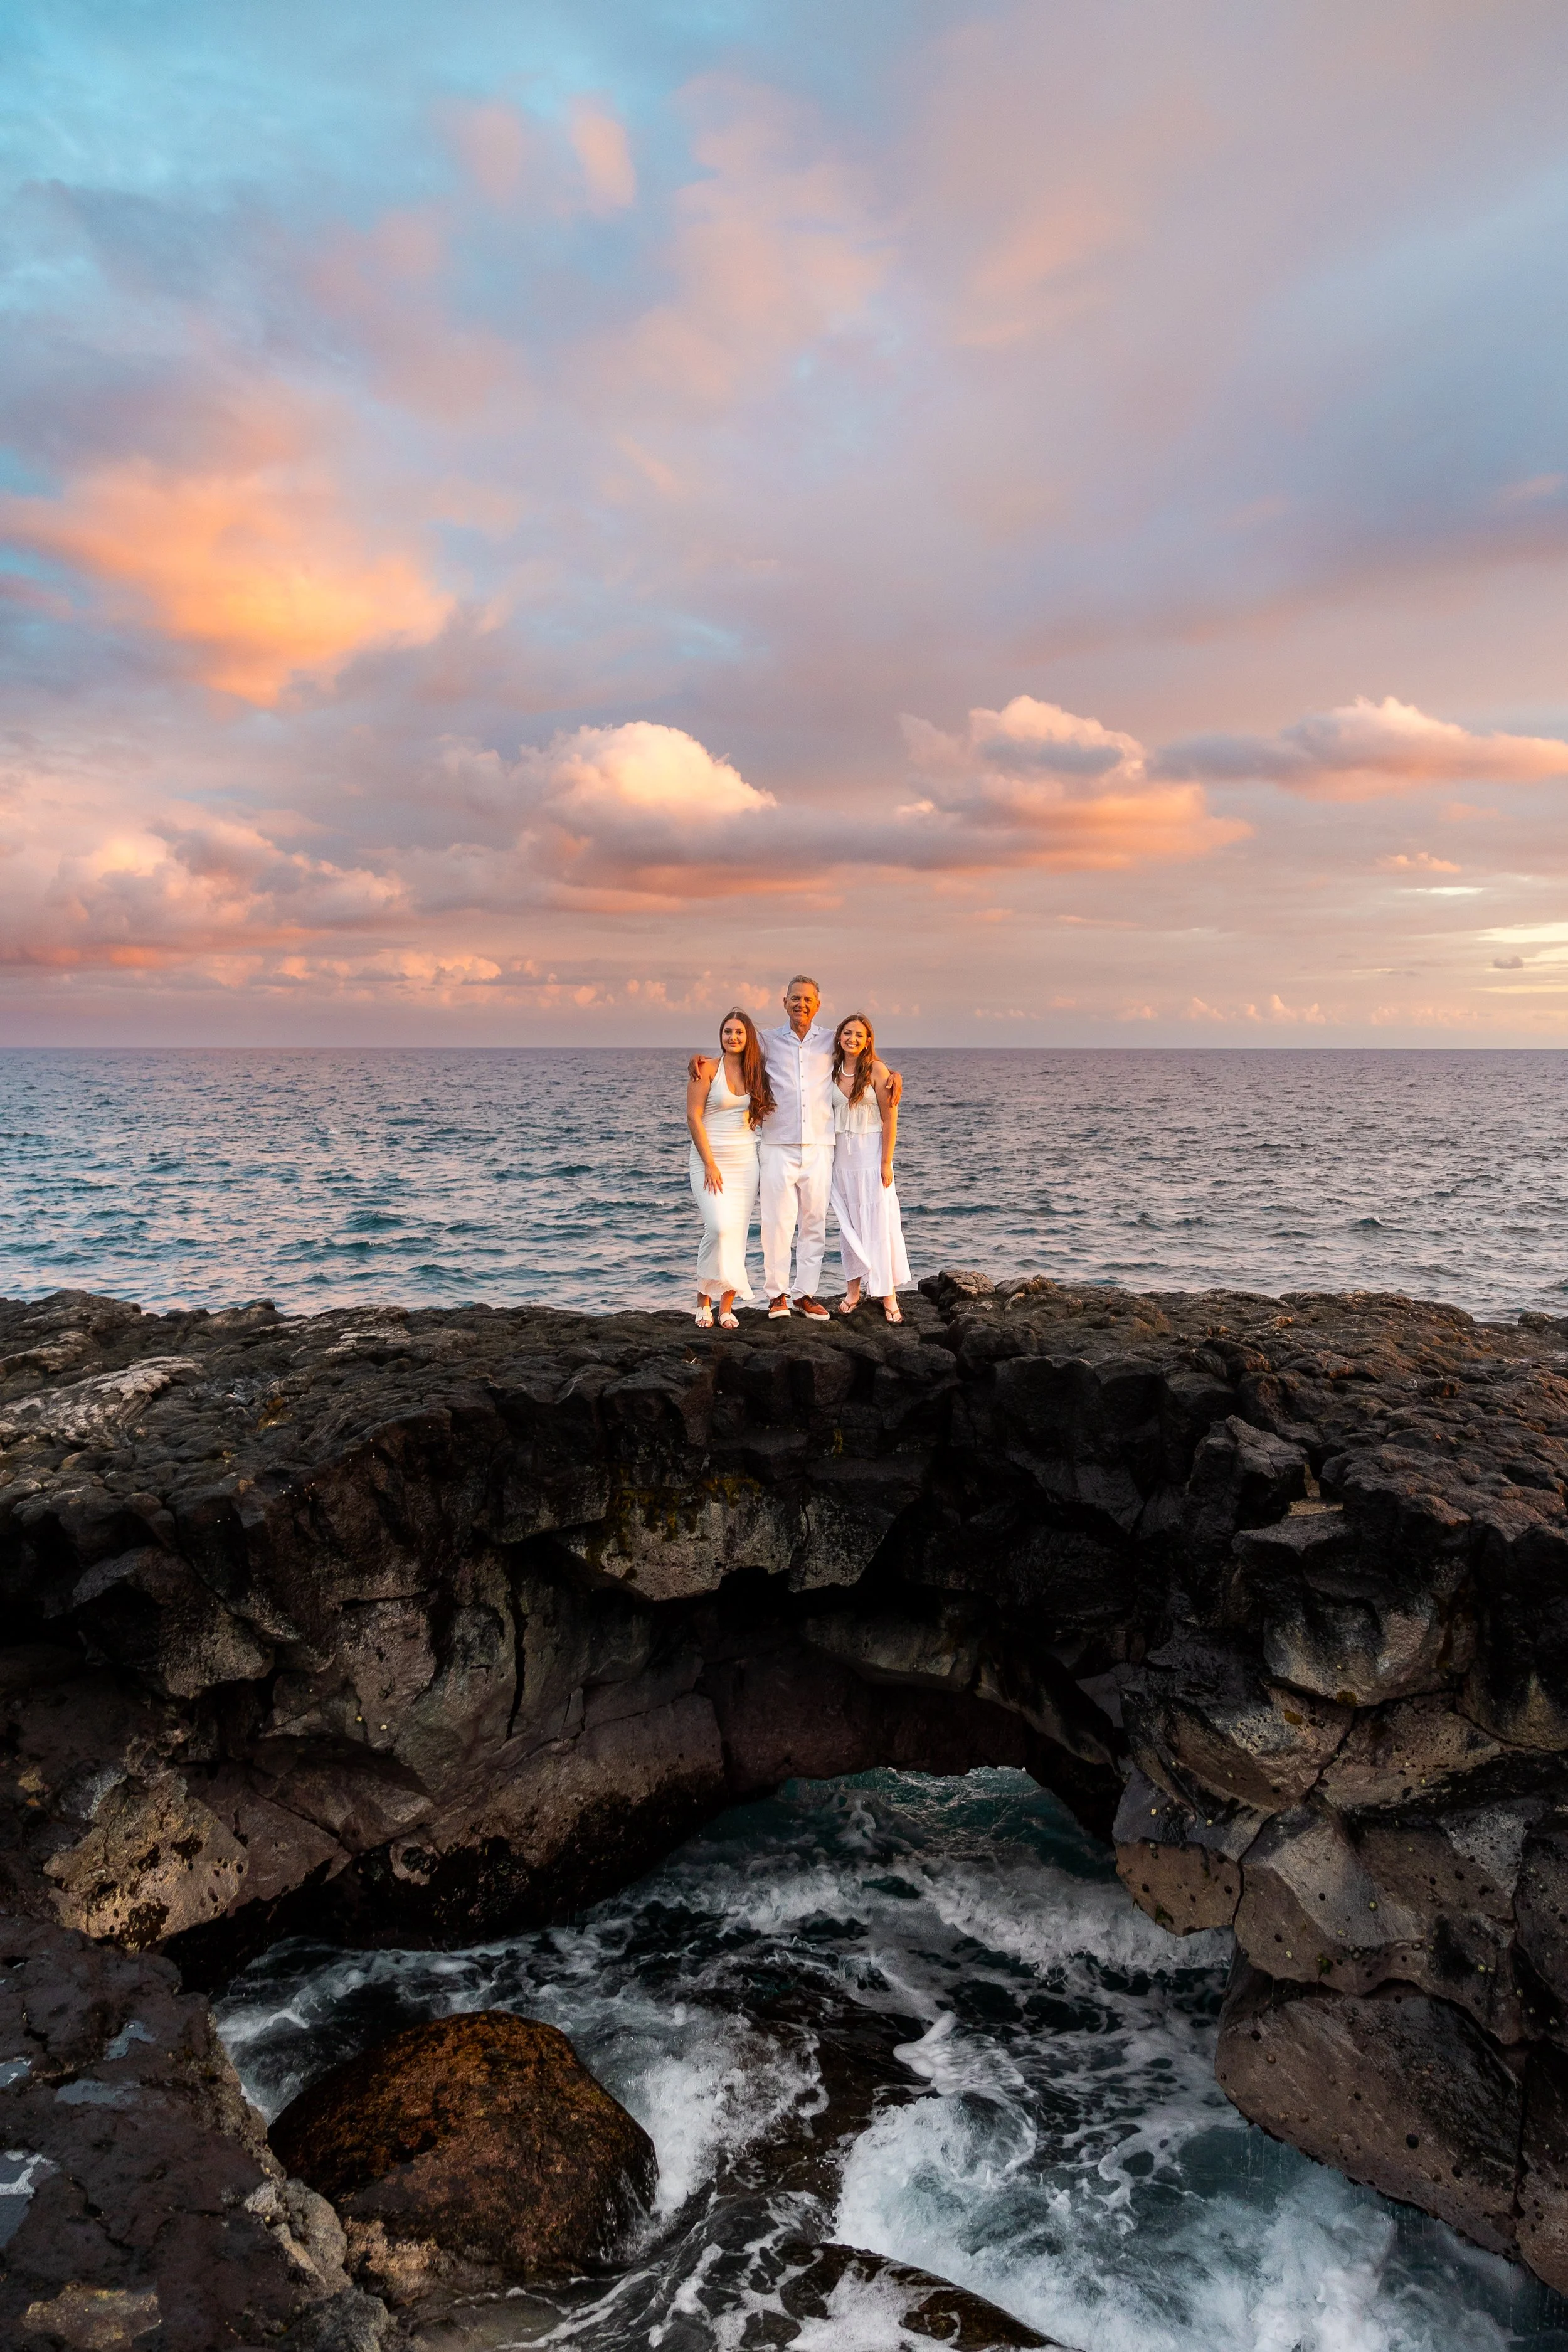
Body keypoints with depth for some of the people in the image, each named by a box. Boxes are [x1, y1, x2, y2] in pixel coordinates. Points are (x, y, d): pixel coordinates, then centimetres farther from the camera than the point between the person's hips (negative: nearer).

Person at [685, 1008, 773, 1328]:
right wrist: (710, 1164, -13)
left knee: (738, 1231, 0)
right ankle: (704, 1298, -1)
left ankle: (727, 1306, 6)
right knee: (719, 1227, -18)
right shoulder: (707, 1069, -5)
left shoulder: (755, 1073, 10)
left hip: (745, 1158, 5)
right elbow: (693, 1116, -10)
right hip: (710, 1157, -5)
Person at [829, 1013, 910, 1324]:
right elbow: (825, 1114, 13)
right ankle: (853, 1290, 14)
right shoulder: (832, 1071, 6)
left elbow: (889, 1119, -7)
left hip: (871, 1152, -4)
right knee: (848, 1222, 7)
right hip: (841, 1154, 4)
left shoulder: (877, 1070, -6)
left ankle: (888, 1295, 1)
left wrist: (886, 1163, -11)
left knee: (878, 1222, -4)